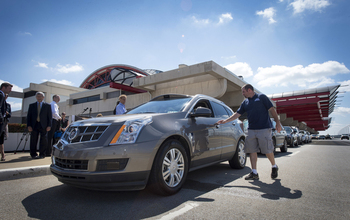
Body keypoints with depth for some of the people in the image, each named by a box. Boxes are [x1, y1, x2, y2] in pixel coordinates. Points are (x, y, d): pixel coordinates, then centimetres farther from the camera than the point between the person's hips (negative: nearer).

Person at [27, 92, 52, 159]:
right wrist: (28, 125, -2)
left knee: (43, 141, 0)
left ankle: (42, 154, 9)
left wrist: (49, 126, -6)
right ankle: (33, 154, 13)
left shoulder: (47, 106, 8)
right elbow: (28, 116, 10)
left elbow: (50, 117, 4)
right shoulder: (31, 105, 13)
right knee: (33, 141, 3)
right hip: (34, 125, 2)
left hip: (43, 126, -1)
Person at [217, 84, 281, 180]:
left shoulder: (261, 97, 1)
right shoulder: (245, 103, 15)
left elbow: (272, 110, -1)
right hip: (251, 130, 6)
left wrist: (277, 123, -7)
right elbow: (237, 114, 15)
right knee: (252, 150, 3)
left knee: (268, 150, 0)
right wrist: (225, 121, 9)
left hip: (264, 129, -5)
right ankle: (254, 173, 12)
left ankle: (274, 167, 27)